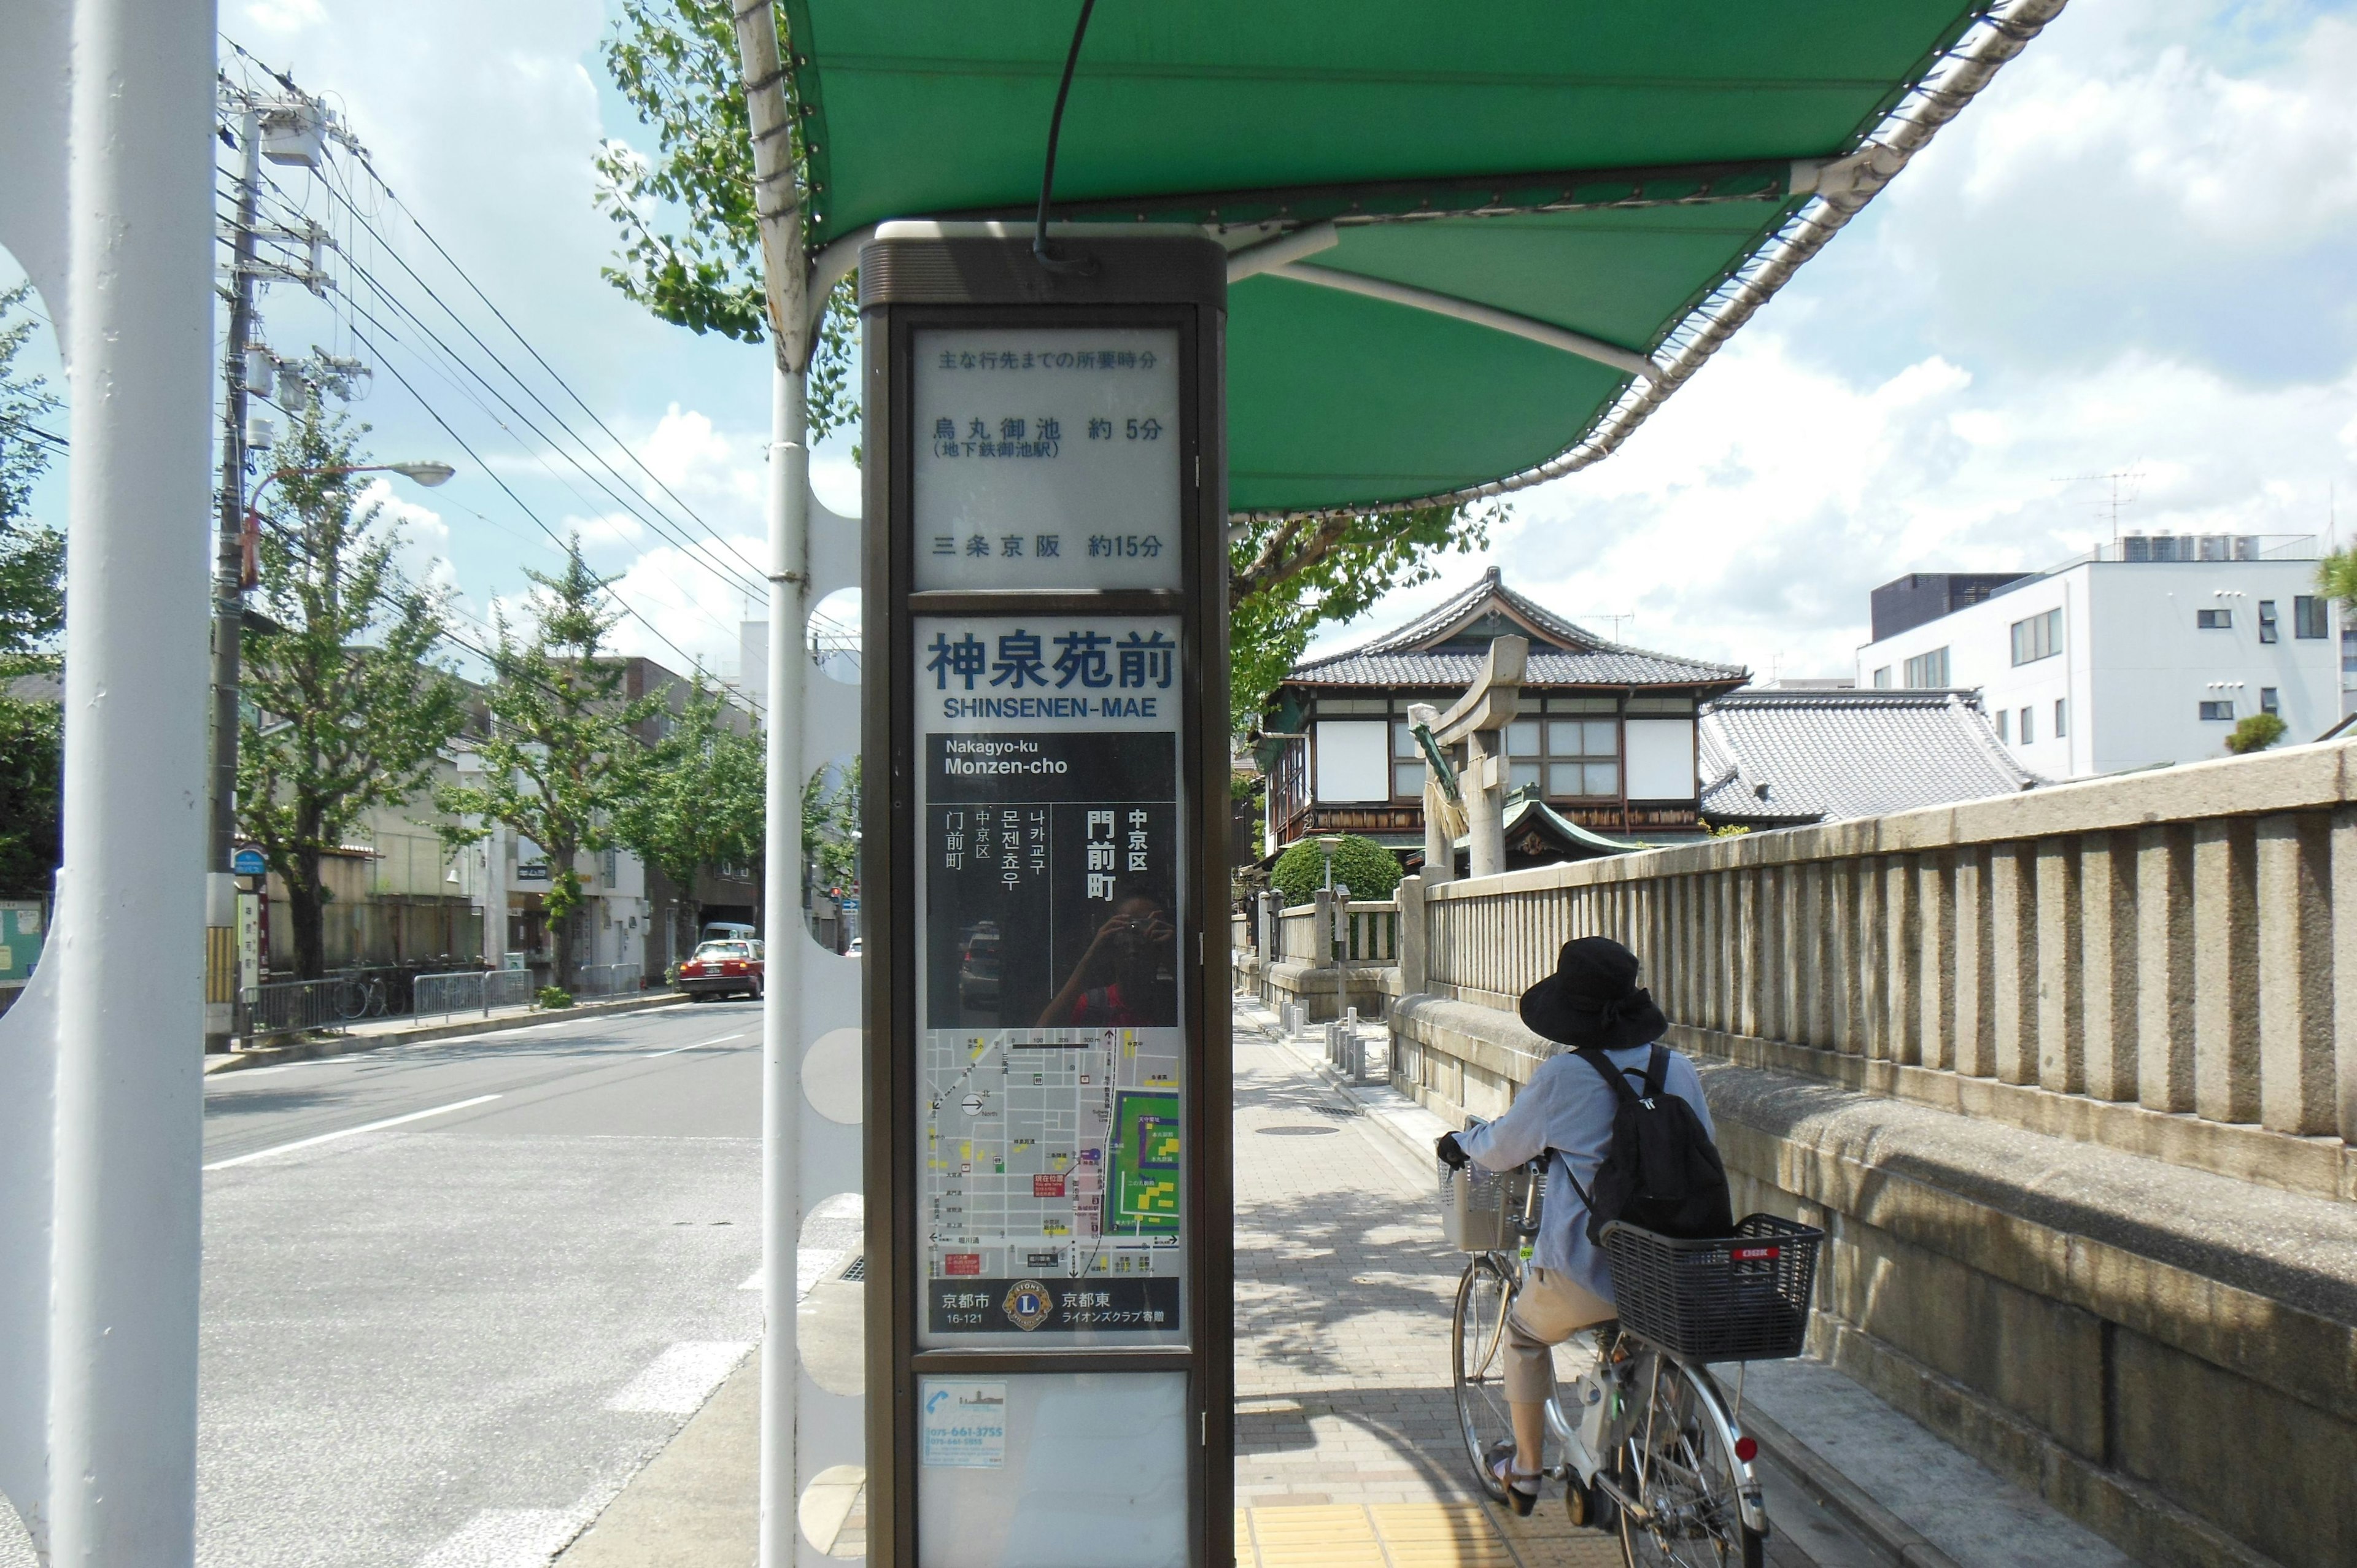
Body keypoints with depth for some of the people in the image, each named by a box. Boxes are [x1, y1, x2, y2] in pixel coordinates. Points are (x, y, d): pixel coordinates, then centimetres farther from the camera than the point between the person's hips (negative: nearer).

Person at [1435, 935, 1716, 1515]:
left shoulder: (1561, 1077, -9)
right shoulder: (1680, 1070, 1)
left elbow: (1502, 1150, 5)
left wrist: (1461, 1142, 26)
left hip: (1584, 1271, -3)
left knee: (1526, 1331, 28)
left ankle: (1525, 1473, 35)